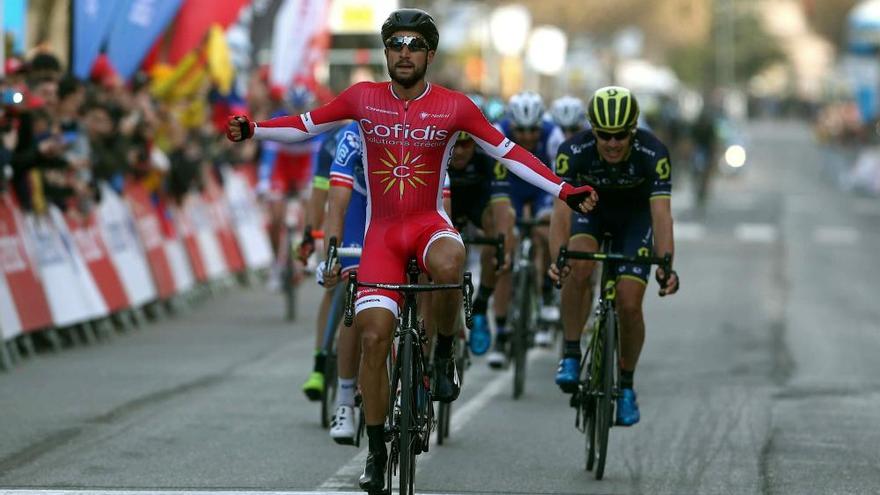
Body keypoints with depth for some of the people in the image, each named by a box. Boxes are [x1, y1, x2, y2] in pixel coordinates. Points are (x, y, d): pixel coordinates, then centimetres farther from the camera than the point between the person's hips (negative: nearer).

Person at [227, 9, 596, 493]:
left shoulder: (453, 106, -6)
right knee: (373, 335, -10)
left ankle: (444, 352, -10)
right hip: (382, 231, 1)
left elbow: (507, 152, -1)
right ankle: (376, 449, 4)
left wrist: (565, 191, -7)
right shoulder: (363, 97, -2)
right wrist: (252, 130, -8)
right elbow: (305, 126, 7)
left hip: (429, 221, -1)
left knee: (448, 265, -39)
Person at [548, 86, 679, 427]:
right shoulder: (574, 151, -32)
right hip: (591, 209, 0)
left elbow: (661, 213, -39)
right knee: (579, 267, -31)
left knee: (629, 304, -11)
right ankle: (571, 354, -15)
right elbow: (562, 207, -38)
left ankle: (626, 385, 12)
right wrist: (558, 257, -54)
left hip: (635, 215, 0)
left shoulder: (652, 154, -33)